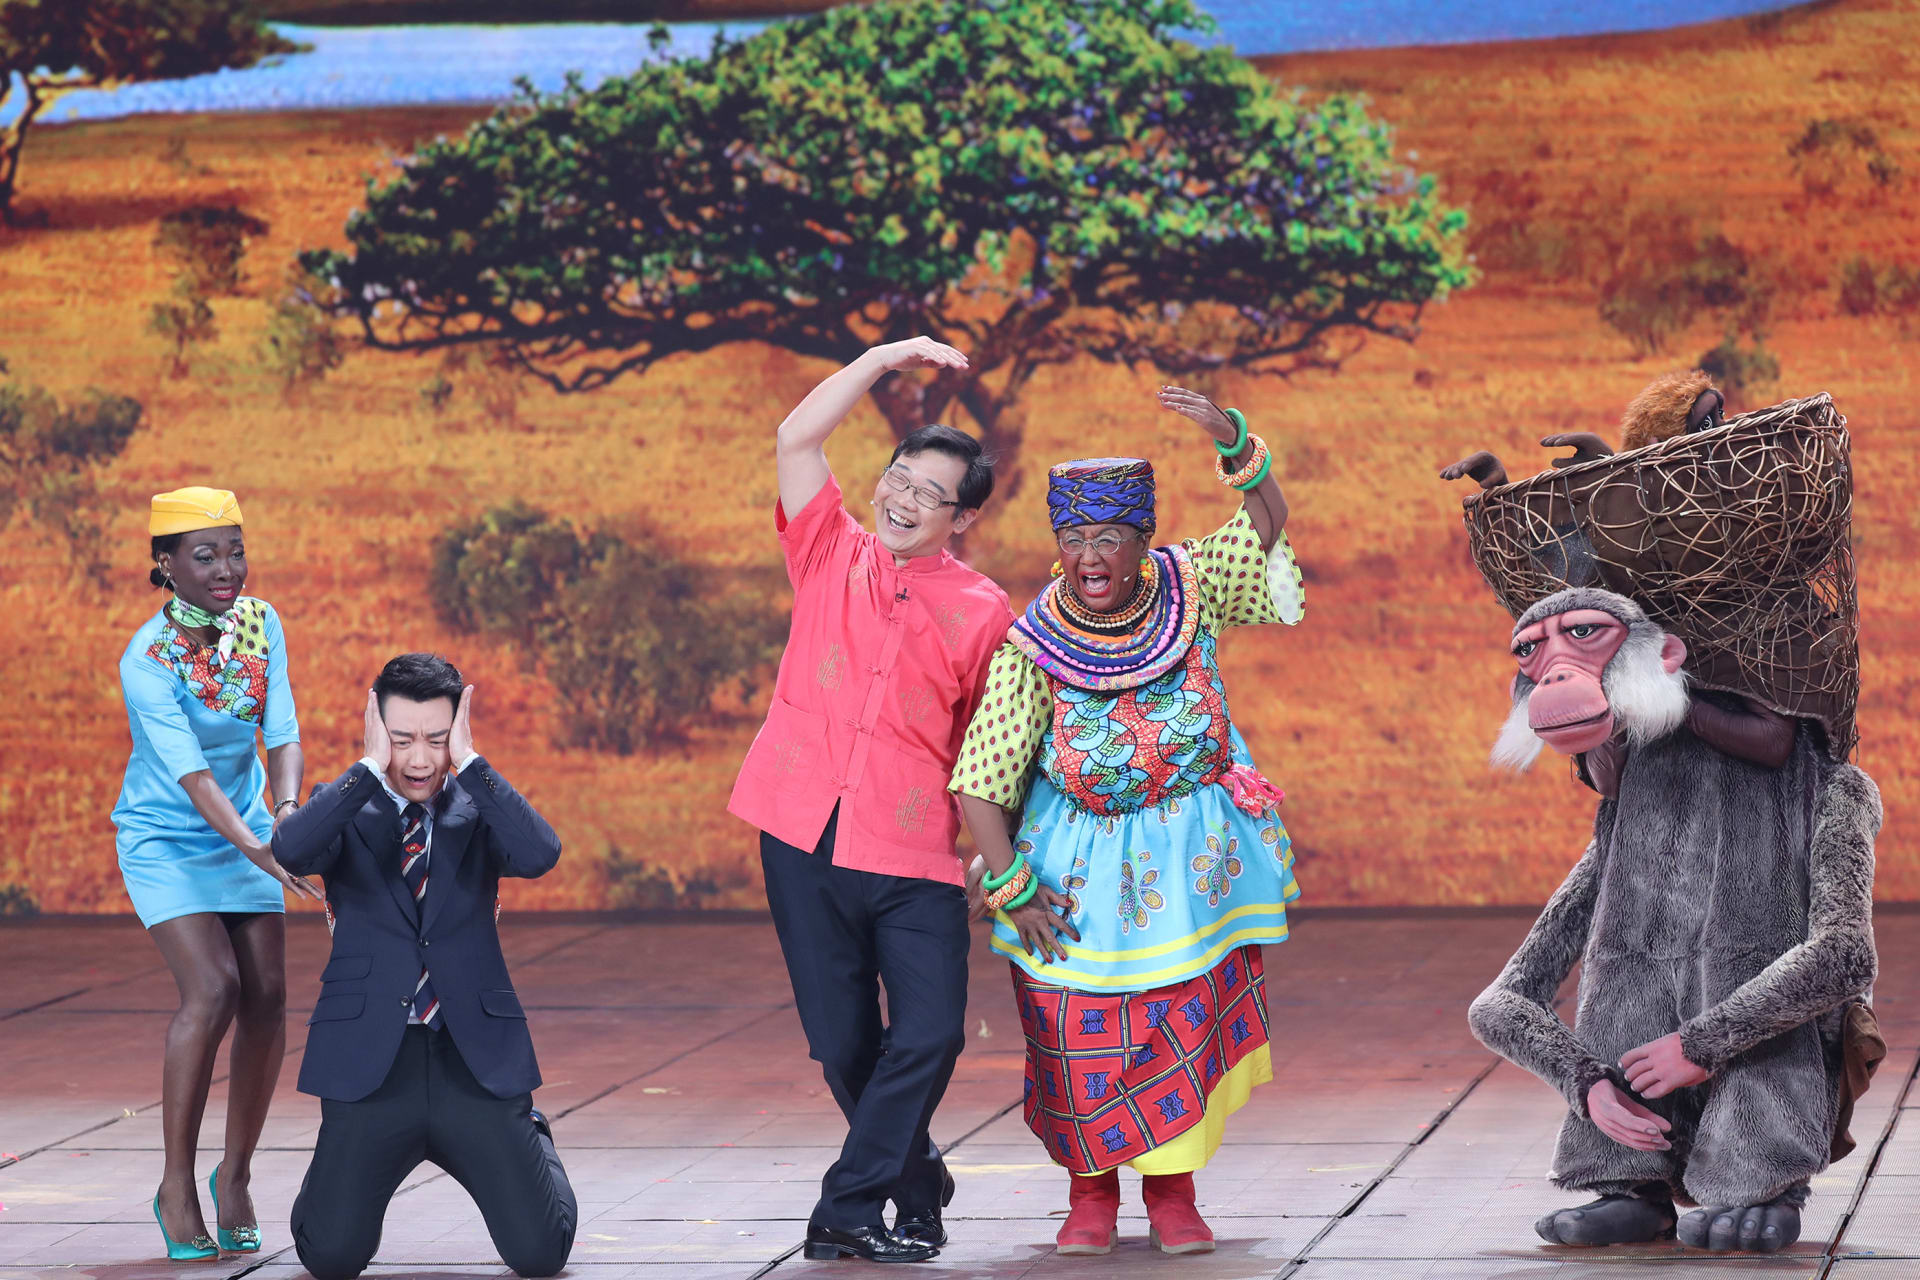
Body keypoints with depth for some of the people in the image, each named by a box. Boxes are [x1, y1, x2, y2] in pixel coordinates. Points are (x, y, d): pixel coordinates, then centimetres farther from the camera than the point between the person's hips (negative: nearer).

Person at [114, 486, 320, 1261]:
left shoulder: (259, 623, -7)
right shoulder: (147, 660, -23)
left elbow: (282, 733, -11)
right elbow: (191, 774, -29)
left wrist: (287, 811, -30)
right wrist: (254, 848, -41)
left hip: (246, 828, 5)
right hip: (166, 839, -5)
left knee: (267, 994, -3)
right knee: (212, 989, -20)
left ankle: (237, 1172, 14)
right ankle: (176, 1185, -9)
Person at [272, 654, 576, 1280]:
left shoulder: (479, 807, 7)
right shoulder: (345, 809, 4)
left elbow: (540, 854, -15)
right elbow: (291, 850, -19)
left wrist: (469, 762, -13)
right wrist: (370, 768, -15)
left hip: (474, 1061, 1)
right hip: (372, 1063, -1)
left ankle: (534, 1145, 32)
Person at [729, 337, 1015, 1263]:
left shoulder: (981, 613, 6)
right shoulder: (831, 556, 10)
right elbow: (796, 441, 1)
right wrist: (888, 359, -2)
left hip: (916, 853, -1)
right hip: (806, 839, 1)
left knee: (930, 1033, -13)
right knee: (844, 1043, 4)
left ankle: (850, 1209, -1)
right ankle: (917, 1185, 25)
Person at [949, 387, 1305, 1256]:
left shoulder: (1188, 590, -7)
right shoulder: (1034, 647, -15)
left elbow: (1266, 525, -11)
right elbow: (978, 780, -13)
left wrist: (1233, 440, -27)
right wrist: (1008, 885, -15)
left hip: (1192, 856, 2)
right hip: (1081, 865, -2)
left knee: (1187, 1021, 2)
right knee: (1082, 1030, -1)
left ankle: (1172, 1190, 16)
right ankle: (1091, 1191, 19)